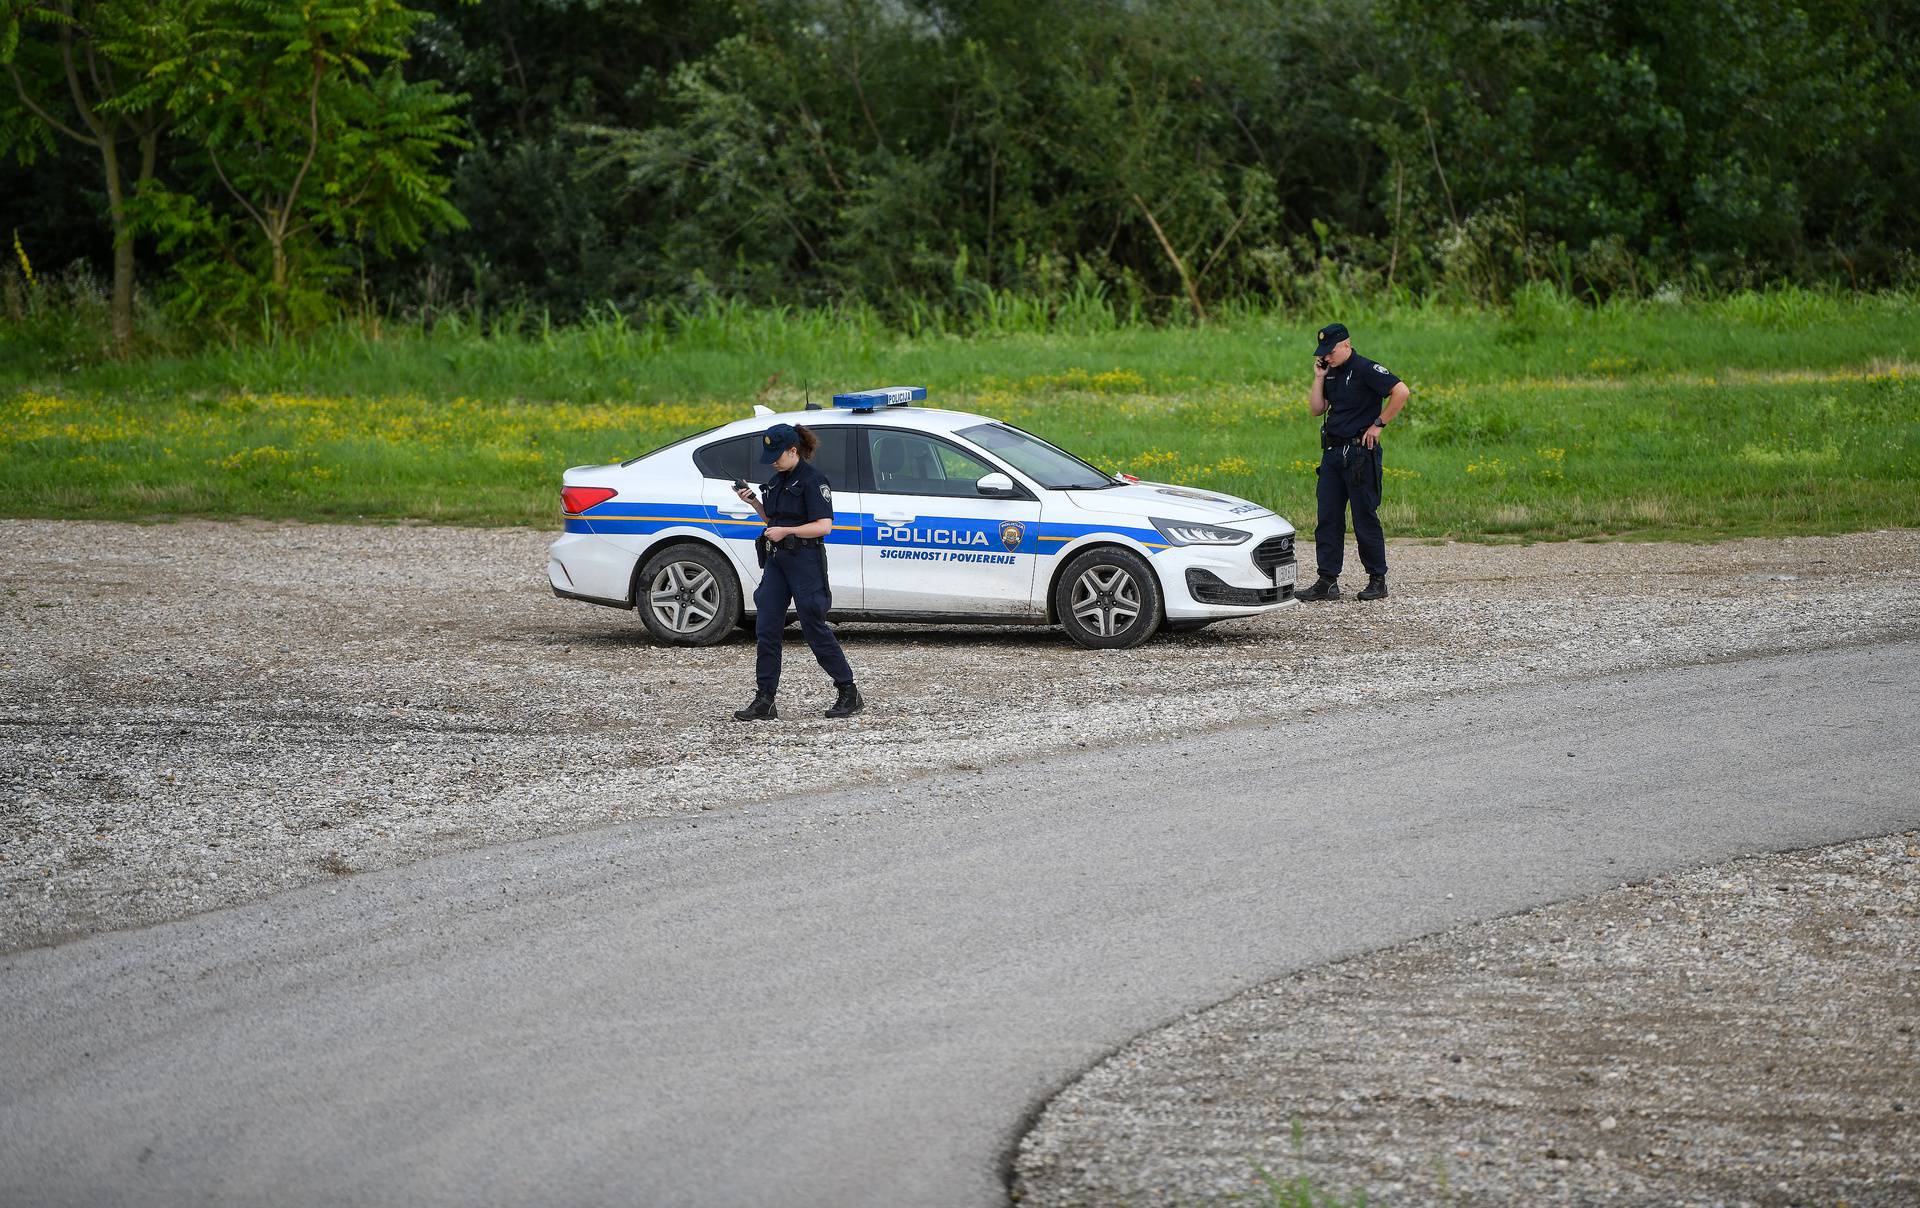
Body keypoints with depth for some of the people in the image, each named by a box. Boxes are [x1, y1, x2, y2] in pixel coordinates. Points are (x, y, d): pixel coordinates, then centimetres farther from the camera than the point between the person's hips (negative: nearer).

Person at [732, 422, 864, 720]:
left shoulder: (812, 480, -12)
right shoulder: (779, 479, 14)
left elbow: (824, 526, -17)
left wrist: (786, 531, -20)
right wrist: (753, 502, 7)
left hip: (805, 561, -8)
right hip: (776, 560, 8)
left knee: (814, 628, -2)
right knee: (766, 629, 1)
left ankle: (849, 694, 10)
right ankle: (764, 702, 3)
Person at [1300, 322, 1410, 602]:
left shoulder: (1365, 369, -11)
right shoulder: (1331, 373, 14)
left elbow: (1401, 392, -19)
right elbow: (1316, 409, 14)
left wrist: (1379, 424, -14)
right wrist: (1319, 379, 3)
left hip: (1360, 453, -8)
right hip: (1332, 453, 8)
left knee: (1365, 518, -2)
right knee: (1328, 519, 4)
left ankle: (1377, 579, 7)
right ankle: (1327, 581, 6)